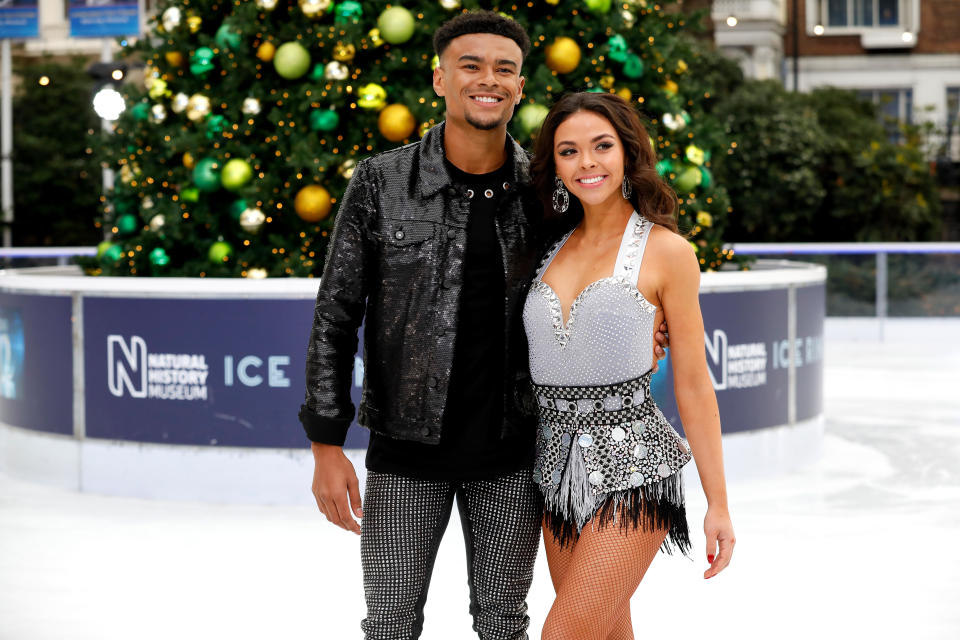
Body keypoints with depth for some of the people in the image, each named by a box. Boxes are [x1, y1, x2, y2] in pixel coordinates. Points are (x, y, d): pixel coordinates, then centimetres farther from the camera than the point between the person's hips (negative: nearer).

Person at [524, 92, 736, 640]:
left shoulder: (666, 252, -5)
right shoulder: (554, 248, 10)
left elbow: (694, 384, -4)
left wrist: (718, 504, -4)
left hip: (630, 470, -6)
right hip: (559, 466, 6)